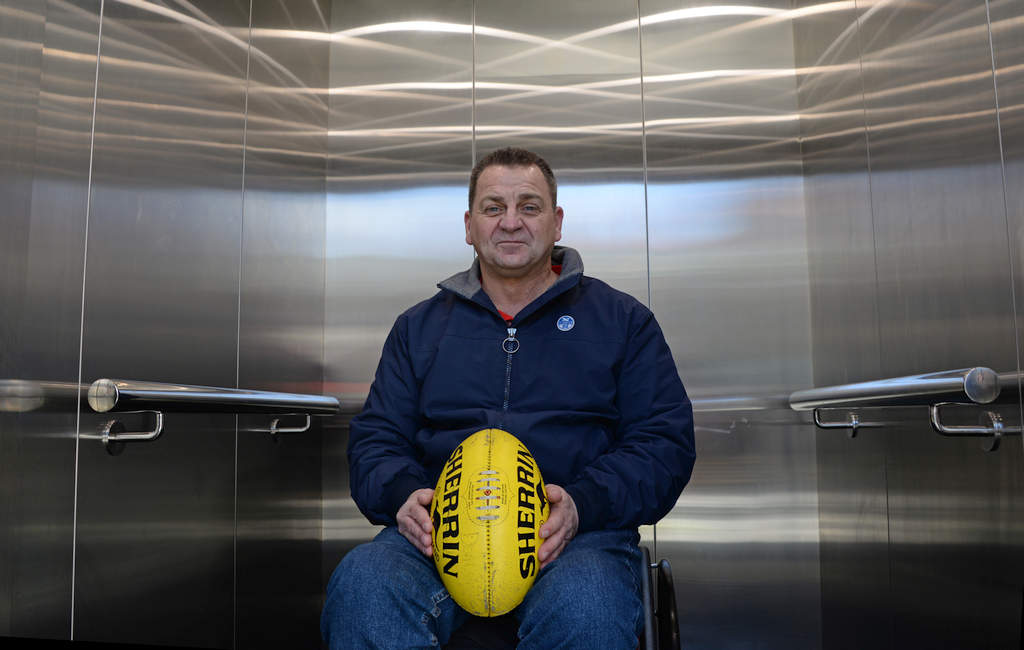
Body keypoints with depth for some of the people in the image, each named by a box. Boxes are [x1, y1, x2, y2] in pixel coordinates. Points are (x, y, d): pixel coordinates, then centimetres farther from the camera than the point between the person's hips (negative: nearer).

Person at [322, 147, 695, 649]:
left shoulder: (622, 320, 13)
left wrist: (582, 504, -14)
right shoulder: (419, 327, 20)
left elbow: (666, 441, 5)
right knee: (361, 582, -30)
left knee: (585, 606, -36)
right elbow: (374, 438, 17)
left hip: (577, 533, -1)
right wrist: (403, 494, -7)